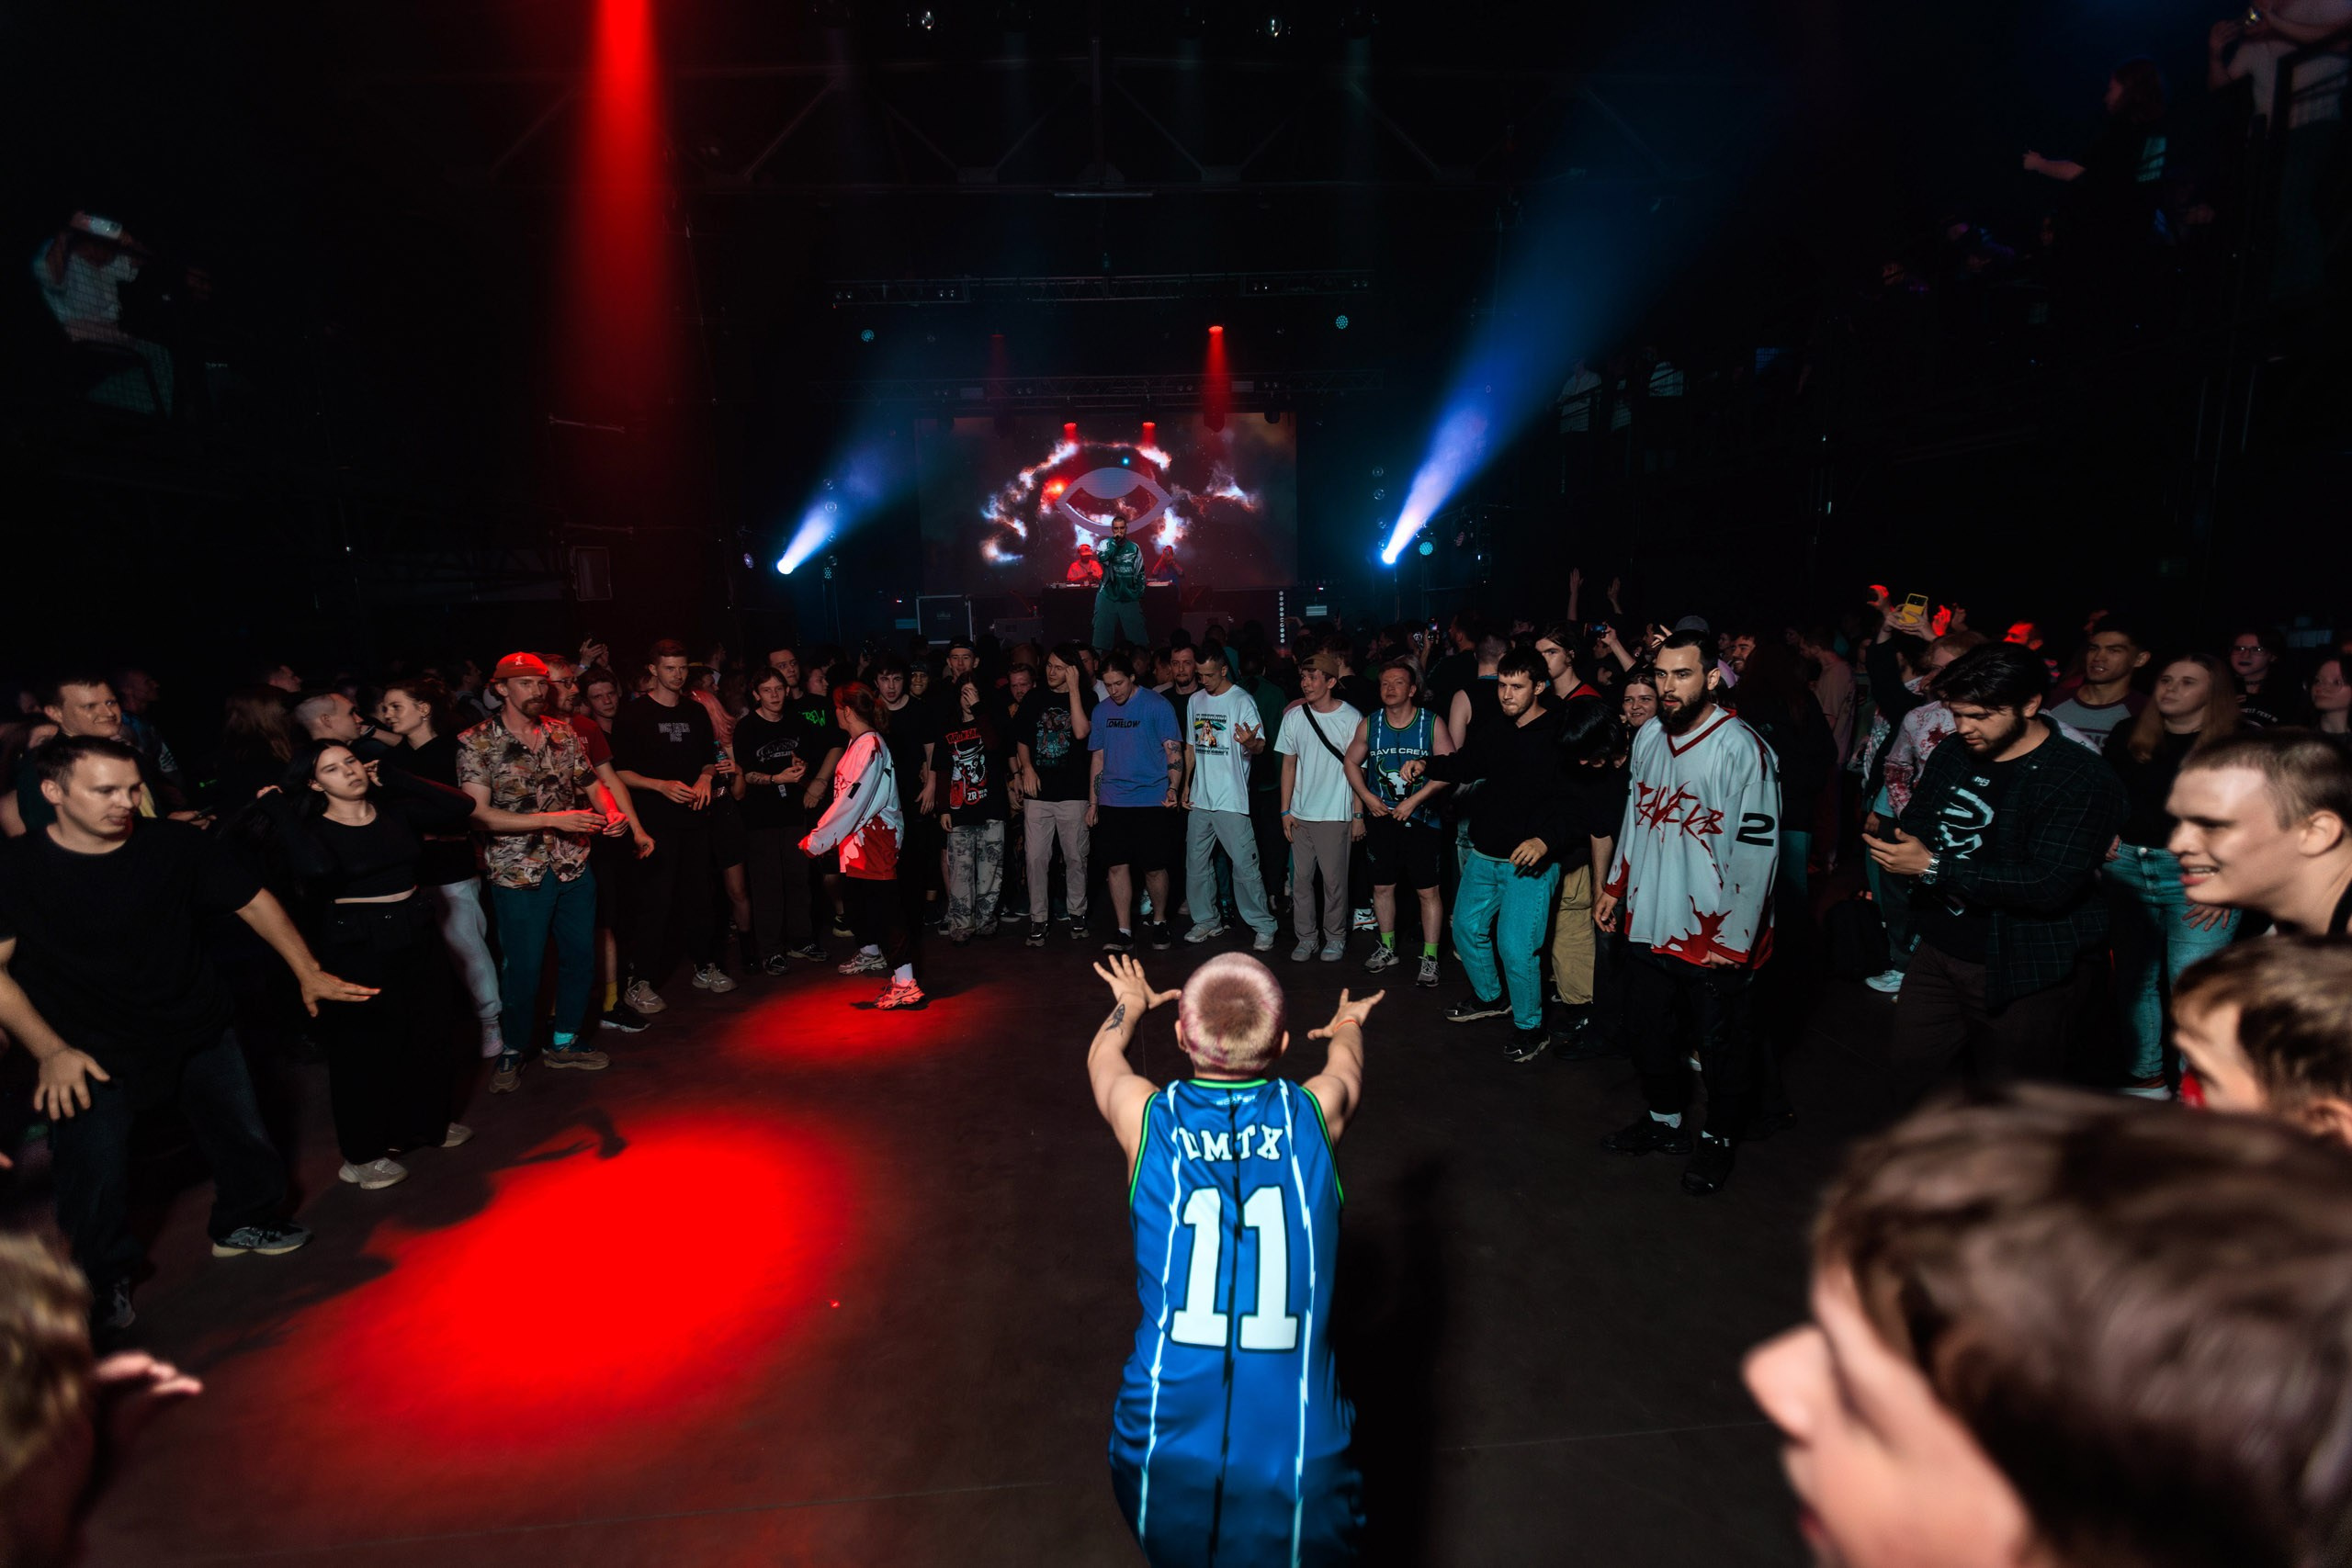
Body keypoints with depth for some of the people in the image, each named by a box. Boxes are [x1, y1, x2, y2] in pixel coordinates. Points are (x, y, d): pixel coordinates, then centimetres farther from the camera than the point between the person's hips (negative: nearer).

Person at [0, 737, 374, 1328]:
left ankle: (244, 1223, 40)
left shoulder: (174, 844, -10)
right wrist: (51, 1051, -18)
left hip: (200, 1031, 2)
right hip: (91, 1051, -2)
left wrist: (308, 973, -8)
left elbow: (253, 900, -3)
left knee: (243, 1137, 12)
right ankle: (105, 1279, 32)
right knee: (94, 1175, 4)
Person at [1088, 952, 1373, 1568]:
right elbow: (1346, 1062, 21)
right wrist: (1348, 1025, 44)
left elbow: (1102, 1053, 19)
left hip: (1162, 1465, 1)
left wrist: (1131, 1003, 41)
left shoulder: (1147, 1117, -6)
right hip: (1297, 1475, 0)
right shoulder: (1315, 1113, -6)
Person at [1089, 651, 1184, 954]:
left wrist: (1173, 788, -21)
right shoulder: (1101, 710, 10)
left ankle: (1160, 923, 24)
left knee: (1154, 868, 2)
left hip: (1152, 801, -4)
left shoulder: (1157, 705, -4)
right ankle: (1123, 932, 11)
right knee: (1117, 866, 3)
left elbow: (1174, 751, -5)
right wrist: (1093, 803, 12)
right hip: (1112, 802, 4)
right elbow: (1098, 758, 15)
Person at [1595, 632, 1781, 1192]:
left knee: (1720, 1041, 11)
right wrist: (1615, 888, 16)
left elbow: (1759, 846, -18)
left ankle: (1718, 1139, 33)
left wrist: (1733, 936, -17)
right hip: (1649, 921, 6)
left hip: (1714, 933, -6)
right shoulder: (1648, 737, 4)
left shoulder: (1742, 748, -17)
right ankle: (1664, 1120, 41)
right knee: (1649, 1025, 19)